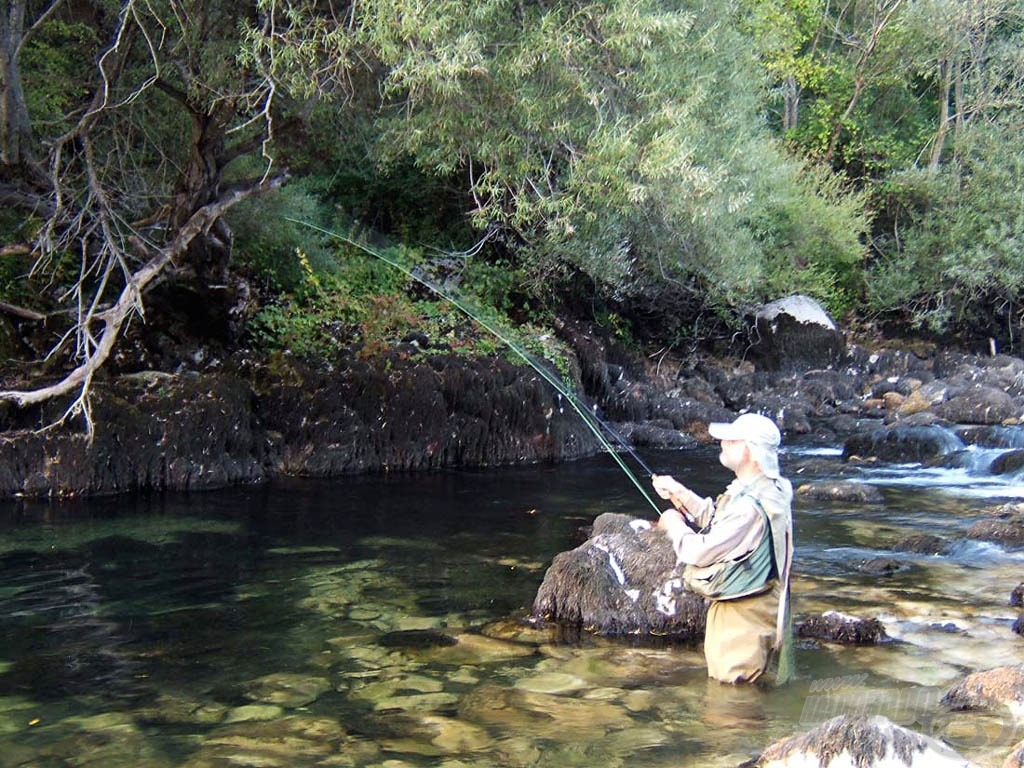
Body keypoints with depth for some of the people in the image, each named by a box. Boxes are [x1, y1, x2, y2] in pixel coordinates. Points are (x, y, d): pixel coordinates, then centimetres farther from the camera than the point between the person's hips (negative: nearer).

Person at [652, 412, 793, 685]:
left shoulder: (751, 505, -30)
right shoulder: (758, 489, 3)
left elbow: (699, 552, -24)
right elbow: (716, 518, 18)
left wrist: (673, 524, -6)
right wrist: (679, 493, 7)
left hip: (742, 618, -11)